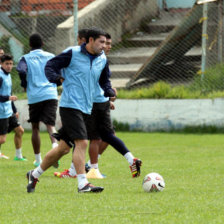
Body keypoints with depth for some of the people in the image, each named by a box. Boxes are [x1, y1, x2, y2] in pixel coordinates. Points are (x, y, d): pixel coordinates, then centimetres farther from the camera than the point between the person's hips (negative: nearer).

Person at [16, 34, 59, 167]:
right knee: (50, 125, -8)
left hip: (34, 97, -1)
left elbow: (21, 71, -16)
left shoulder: (26, 58, 5)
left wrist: (25, 85, 1)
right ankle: (55, 145, -39)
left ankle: (38, 159, 18)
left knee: (35, 128, 14)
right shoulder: (51, 57, 11)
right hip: (51, 95, 1)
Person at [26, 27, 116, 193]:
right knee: (82, 142, -18)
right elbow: (50, 66, -2)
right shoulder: (73, 53, -7)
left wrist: (110, 91, 4)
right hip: (70, 105, -8)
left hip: (86, 109, 8)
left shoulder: (102, 59, 12)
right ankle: (83, 184, -16)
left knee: (64, 147, 11)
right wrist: (59, 78, -21)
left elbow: (104, 81, 25)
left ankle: (35, 174, 25)